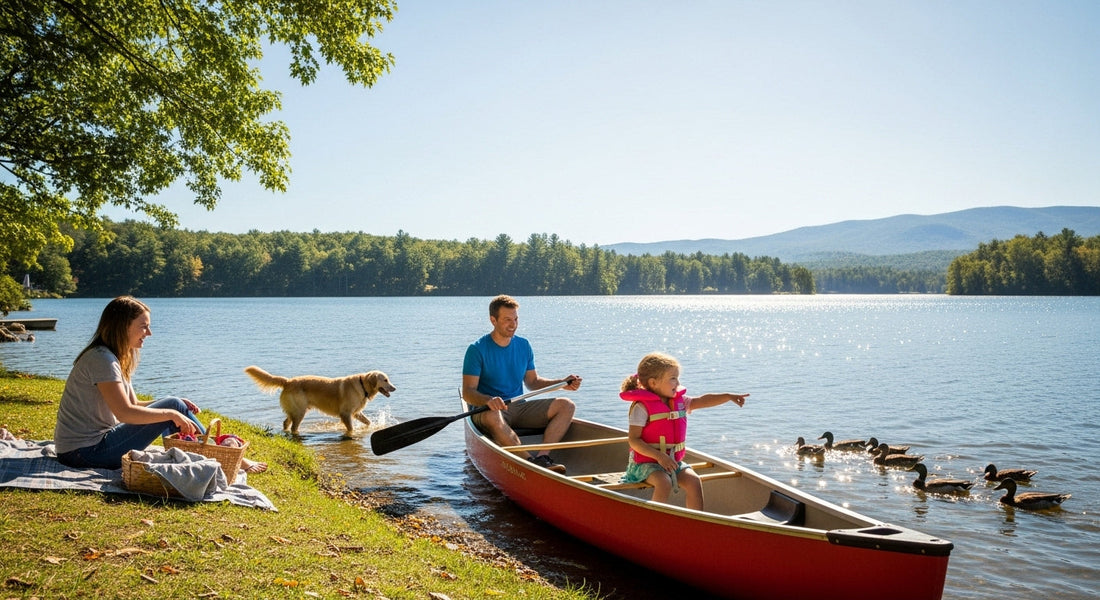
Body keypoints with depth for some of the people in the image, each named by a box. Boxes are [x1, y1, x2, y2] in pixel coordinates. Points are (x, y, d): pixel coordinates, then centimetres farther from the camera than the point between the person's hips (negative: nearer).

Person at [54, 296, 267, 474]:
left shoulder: (116, 358, 11)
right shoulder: (102, 359, -19)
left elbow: (132, 404, 12)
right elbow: (125, 412, -26)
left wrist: (176, 406, -1)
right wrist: (173, 413, -18)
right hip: (85, 452, -10)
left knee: (174, 407, 9)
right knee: (173, 406, -13)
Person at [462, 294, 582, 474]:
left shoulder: (524, 345, 10)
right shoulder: (477, 350, -8)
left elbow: (533, 382, 17)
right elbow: (467, 392, -13)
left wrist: (562, 383, 2)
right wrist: (488, 400, -34)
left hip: (520, 407, 6)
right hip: (488, 410, -5)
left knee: (566, 405, -12)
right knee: (493, 417, -41)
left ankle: (542, 457, -29)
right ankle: (531, 461, -40)